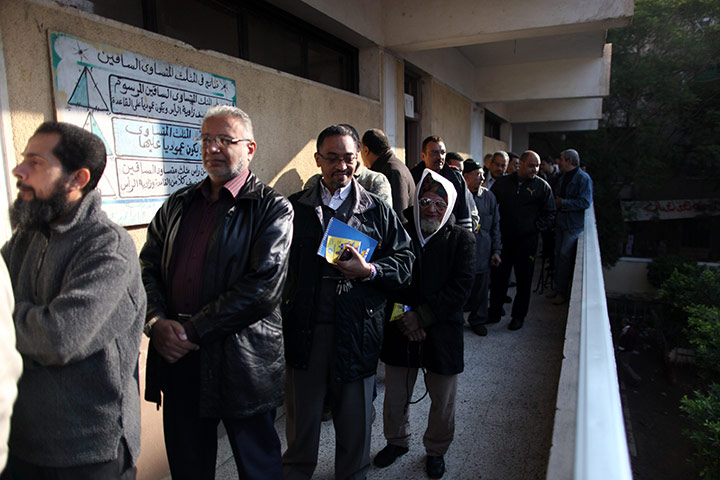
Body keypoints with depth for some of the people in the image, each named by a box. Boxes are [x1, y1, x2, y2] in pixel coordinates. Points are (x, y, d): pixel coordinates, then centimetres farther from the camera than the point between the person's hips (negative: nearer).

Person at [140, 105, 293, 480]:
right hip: (176, 357, 5)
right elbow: (147, 267, 9)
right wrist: (156, 322, -9)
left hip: (242, 363, -4)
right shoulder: (177, 204, 12)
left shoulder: (272, 209, -7)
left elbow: (263, 286, -17)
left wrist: (193, 330, -15)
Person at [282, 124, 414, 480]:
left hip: (356, 330, 0)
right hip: (303, 329, 1)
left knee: (355, 418, 15)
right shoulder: (295, 207, 6)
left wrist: (369, 270, -15)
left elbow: (405, 261, 1)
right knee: (301, 414, 15)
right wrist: (283, 311, -6)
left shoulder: (377, 210, 5)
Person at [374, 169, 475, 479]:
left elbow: (461, 287, -12)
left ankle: (436, 449, 40)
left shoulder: (461, 240, -4)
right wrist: (402, 318, -15)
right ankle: (397, 441, 44)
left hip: (442, 334, -1)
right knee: (395, 396, 17)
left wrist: (422, 316, -18)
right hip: (400, 331, 2)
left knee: (443, 401, 14)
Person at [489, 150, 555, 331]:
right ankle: (494, 313, 23)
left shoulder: (542, 186, 0)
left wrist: (534, 227, -8)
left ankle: (518, 316, 23)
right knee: (497, 277, 8)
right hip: (503, 239, 2)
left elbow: (550, 214, 3)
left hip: (527, 241, -2)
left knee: (524, 280, 8)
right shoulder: (503, 182, 5)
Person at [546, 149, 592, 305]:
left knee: (565, 256, -7)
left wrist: (563, 203, -17)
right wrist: (555, 202, 4)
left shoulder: (583, 178, -11)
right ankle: (558, 288, 22)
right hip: (560, 221, 8)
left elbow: (585, 202, -19)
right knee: (558, 255, 11)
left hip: (574, 224, -8)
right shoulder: (562, 177, 13)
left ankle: (562, 292, 2)